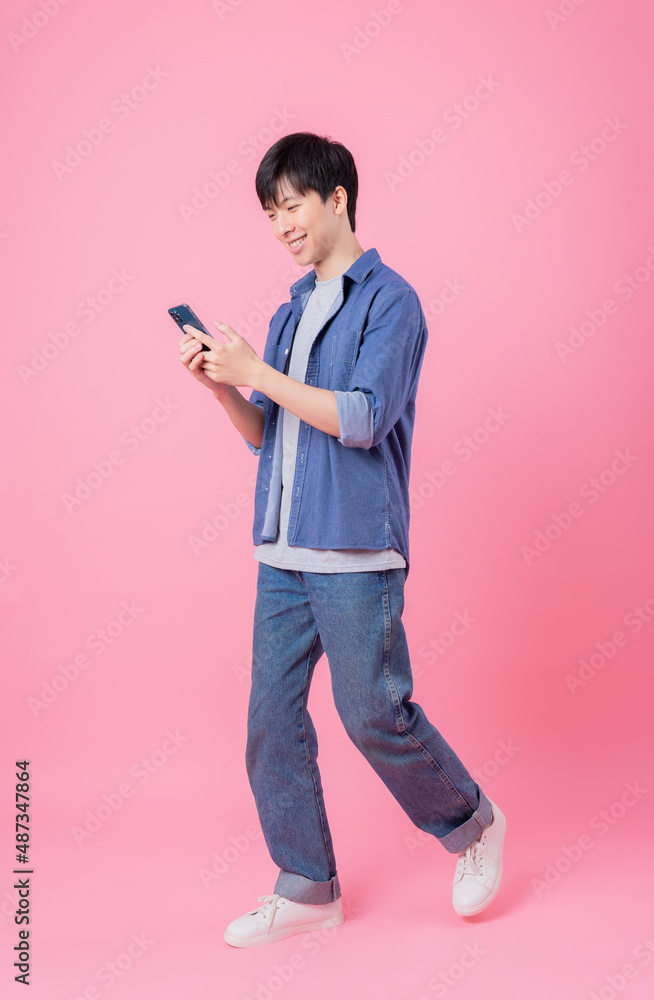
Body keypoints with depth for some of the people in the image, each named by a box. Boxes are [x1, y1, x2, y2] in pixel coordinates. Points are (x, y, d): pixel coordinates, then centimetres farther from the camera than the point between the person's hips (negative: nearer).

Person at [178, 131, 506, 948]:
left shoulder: (389, 299, -4)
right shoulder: (290, 314, 17)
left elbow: (362, 418, -17)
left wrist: (255, 372, -15)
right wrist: (220, 384, -1)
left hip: (355, 551, -7)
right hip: (281, 552, 7)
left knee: (373, 714, -1)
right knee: (272, 720, 7)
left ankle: (472, 827, 26)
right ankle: (306, 888, 22)